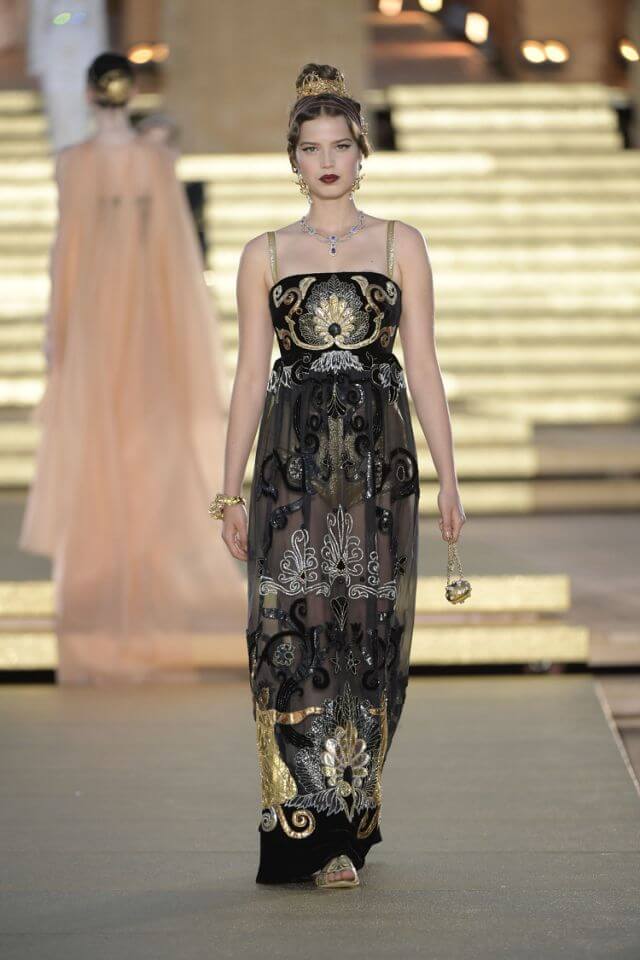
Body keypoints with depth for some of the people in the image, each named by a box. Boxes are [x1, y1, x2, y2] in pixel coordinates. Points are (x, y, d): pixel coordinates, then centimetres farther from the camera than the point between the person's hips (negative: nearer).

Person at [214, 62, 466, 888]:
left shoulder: (400, 245, 9)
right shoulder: (264, 256, 9)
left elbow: (422, 365, 6)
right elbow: (251, 375, 9)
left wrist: (449, 476, 0)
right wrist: (230, 487, 4)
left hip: (379, 457, 0)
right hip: (292, 458, 0)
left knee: (370, 636, 0)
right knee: (294, 629, -9)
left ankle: (345, 822, 12)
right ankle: (318, 833, -6)